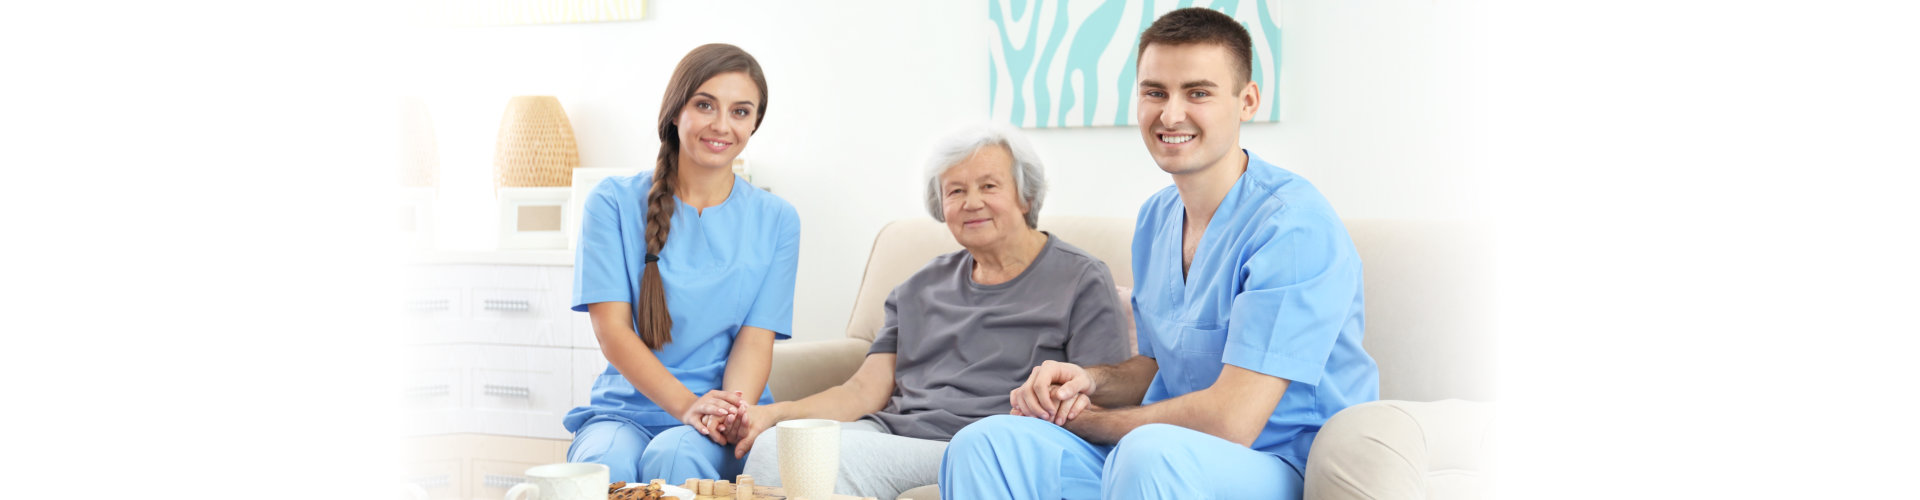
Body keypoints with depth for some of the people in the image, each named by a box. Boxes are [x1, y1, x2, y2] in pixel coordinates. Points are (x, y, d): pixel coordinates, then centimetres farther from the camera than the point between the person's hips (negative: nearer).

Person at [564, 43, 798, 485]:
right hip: (625, 408, 0)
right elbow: (611, 328, -5)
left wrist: (729, 408, -23)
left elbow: (756, 337, 0)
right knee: (607, 465, -33)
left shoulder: (775, 221, 8)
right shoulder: (614, 203, 3)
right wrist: (687, 405, -21)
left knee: (675, 460, -33)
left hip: (723, 429, 0)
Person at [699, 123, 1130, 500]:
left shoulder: (1082, 281, 7)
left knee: (841, 457, -30)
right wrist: (771, 414, -2)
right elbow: (865, 389, 16)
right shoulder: (920, 289, 24)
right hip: (891, 430, 5)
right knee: (772, 447, -25)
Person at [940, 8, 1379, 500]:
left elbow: (1230, 421, -23)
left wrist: (1084, 419, -10)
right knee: (985, 444, -15)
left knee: (1151, 452, -38)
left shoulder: (1294, 223, -18)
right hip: (1148, 460, 7)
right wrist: (1090, 380, -1)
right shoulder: (1155, 218, 10)